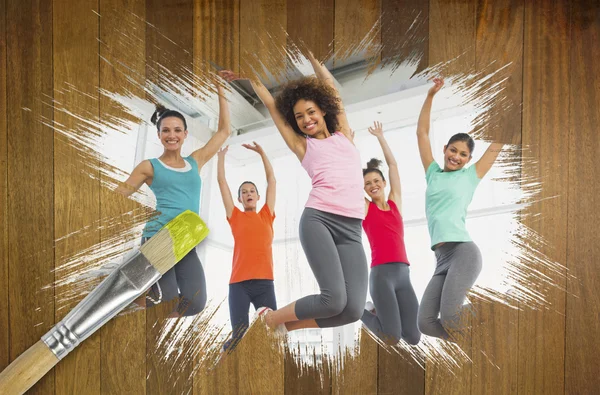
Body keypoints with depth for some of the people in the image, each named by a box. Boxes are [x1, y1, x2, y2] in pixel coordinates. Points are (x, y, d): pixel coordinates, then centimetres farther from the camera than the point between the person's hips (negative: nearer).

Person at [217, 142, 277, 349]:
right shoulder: (235, 216, 13)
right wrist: (221, 154, 22)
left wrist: (261, 152, 22)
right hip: (239, 282, -1)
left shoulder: (267, 215, 16)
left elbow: (271, 179, 19)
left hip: (264, 281, 1)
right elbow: (221, 180, 16)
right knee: (239, 336, -7)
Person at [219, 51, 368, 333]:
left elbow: (332, 89, 26)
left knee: (353, 310, -11)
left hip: (351, 230, 3)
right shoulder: (302, 146, 18)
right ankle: (272, 317, 7)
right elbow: (271, 106, 24)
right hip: (318, 220, -3)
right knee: (334, 300, -20)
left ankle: (286, 324, 12)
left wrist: (311, 56, 29)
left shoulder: (343, 135, 24)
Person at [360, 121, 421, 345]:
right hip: (381, 273, -4)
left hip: (404, 274, 5)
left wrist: (380, 137, 24)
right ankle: (363, 312, 17)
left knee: (413, 338, -1)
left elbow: (393, 164, 18)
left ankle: (380, 311, 25)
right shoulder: (364, 208, 6)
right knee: (391, 338, -12)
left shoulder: (395, 203, 15)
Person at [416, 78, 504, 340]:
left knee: (449, 317, -21)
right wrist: (430, 96, 13)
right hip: (442, 259, 4)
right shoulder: (433, 173, 18)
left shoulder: (470, 176, 11)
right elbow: (422, 132, 18)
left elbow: (497, 145, 11)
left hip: (463, 251, -4)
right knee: (425, 322, -5)